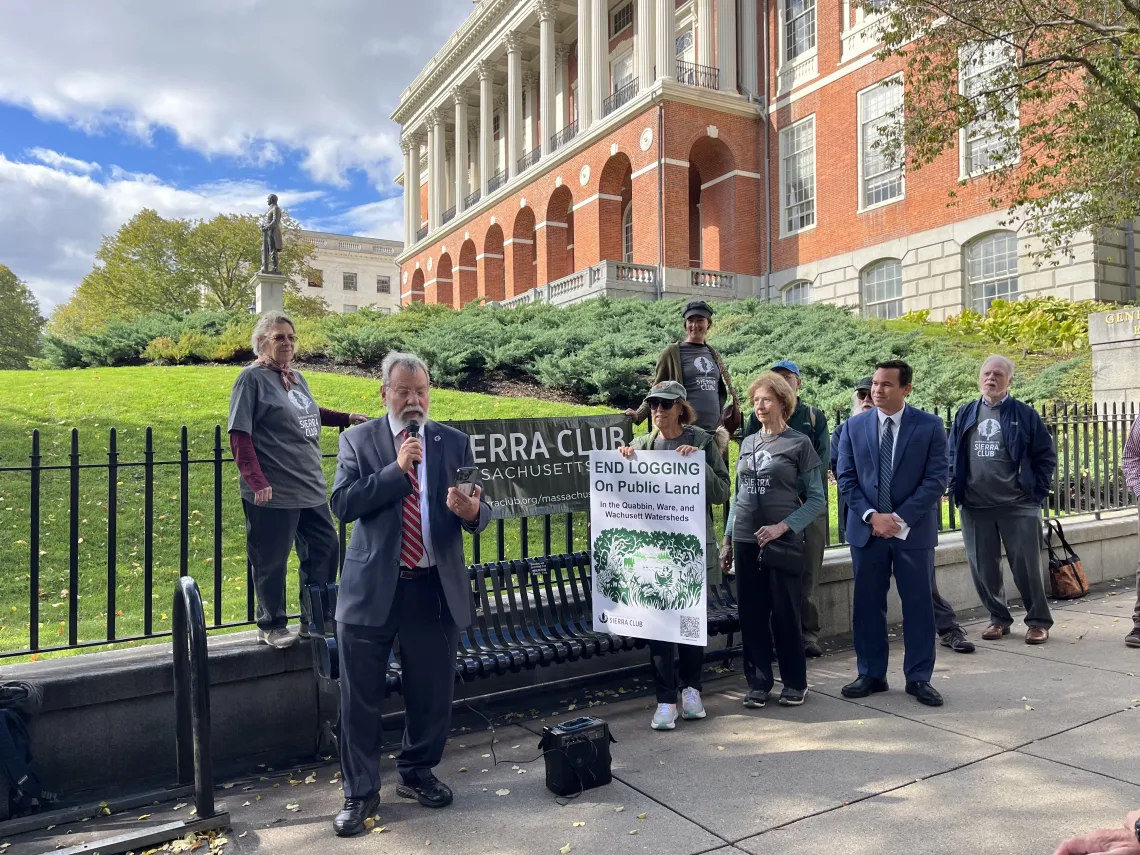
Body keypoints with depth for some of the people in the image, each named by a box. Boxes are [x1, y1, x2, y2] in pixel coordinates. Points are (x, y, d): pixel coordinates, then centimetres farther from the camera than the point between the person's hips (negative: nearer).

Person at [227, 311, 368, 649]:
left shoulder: (296, 377, 13)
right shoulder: (252, 378, -8)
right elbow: (240, 436, -13)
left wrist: (347, 417, 26)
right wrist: (256, 482, -20)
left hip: (311, 488, 8)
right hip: (273, 494, -8)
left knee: (325, 550, 12)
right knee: (272, 562, 4)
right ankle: (271, 627, 23)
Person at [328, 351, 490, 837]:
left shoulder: (454, 442, 4)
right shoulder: (358, 441, 1)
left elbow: (479, 511, 1)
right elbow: (343, 504, -11)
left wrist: (472, 511, -23)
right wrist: (397, 468, -19)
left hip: (435, 587, 2)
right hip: (372, 587, -1)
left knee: (433, 692, 14)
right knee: (360, 697, 7)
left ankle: (417, 773, 38)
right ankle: (360, 792, 26)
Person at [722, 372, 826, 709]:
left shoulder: (799, 444, -3)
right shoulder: (748, 443, 11)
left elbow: (817, 500, -5)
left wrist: (782, 527, -16)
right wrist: (727, 540, 13)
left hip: (783, 543, -4)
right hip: (746, 542, 4)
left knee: (785, 616, 3)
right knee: (752, 617, 7)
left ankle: (795, 683, 20)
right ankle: (758, 683, 18)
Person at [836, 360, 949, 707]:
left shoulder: (930, 426, -2)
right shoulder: (854, 426, 4)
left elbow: (936, 479, -6)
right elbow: (846, 478, 2)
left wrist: (901, 517, -14)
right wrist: (871, 516, -11)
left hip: (913, 531, -1)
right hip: (866, 529, 2)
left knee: (918, 606, 6)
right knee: (867, 605, 8)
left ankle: (919, 678, 19)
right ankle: (871, 674, 21)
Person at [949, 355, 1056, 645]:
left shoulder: (1024, 414, 0)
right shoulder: (965, 414, 8)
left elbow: (1046, 454, 3)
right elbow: (952, 455, 13)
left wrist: (1038, 491, -3)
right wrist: (956, 489, 4)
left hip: (1018, 505, -3)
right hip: (974, 507, 3)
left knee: (1026, 565, 4)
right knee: (983, 567, 9)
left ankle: (1038, 621, 20)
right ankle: (999, 618, 25)